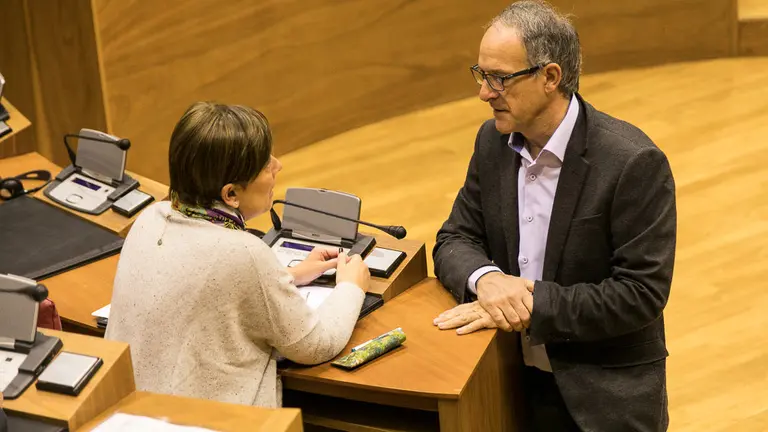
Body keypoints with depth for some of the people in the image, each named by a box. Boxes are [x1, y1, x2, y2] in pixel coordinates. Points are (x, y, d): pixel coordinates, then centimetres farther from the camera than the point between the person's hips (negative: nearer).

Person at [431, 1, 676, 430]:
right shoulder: (493, 141, 1)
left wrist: (531, 305, -24)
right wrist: (486, 278, -18)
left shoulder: (634, 162, -18)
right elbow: (455, 239, 5)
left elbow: (642, 293, -19)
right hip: (511, 376, 5)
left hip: (606, 393, -5)